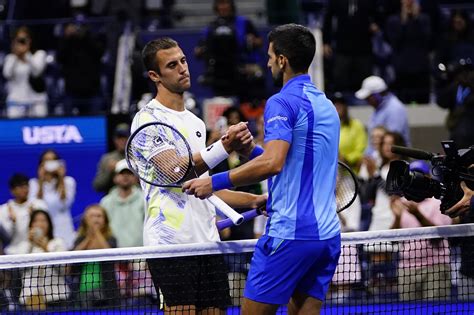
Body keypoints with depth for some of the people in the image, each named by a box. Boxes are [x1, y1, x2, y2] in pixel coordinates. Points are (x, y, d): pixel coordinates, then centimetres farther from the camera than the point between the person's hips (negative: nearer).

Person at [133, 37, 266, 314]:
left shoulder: (196, 123, 22)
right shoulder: (148, 118, -3)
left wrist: (255, 200, 20)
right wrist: (225, 146, -25)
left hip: (207, 241, 8)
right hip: (171, 243, -8)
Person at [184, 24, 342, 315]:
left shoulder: (282, 102, -10)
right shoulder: (326, 105, 17)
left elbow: (272, 163, -24)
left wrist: (216, 182, -17)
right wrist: (252, 150, 20)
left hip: (291, 233, -8)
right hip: (328, 234, 8)